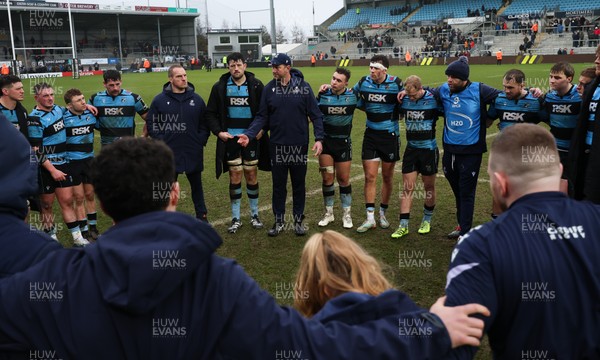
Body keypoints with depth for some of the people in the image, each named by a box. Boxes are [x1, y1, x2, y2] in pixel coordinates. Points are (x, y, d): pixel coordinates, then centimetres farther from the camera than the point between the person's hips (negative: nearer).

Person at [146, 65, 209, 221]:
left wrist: (201, 140, -1)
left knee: (196, 185, 13)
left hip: (193, 152, 2)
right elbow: (151, 123, 2)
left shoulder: (196, 99, 4)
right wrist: (161, 141, -5)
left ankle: (201, 216, 26)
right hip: (169, 153, -1)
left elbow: (204, 123, 9)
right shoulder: (159, 100, -2)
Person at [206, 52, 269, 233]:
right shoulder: (220, 87, 0)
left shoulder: (256, 85, -2)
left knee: (251, 175, 7)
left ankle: (254, 215, 22)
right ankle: (236, 218, 14)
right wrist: (218, 131, -6)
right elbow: (211, 113, 6)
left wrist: (262, 129, -8)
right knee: (235, 177, 4)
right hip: (230, 138, 0)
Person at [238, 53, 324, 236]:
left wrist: (319, 138, -12)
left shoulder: (303, 87, -5)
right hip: (277, 145, 1)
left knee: (299, 184, 11)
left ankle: (298, 220, 26)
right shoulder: (269, 89, 0)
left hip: (299, 145, -1)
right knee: (278, 185, 10)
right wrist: (249, 134, -11)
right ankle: (279, 221, 24)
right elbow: (262, 117, 3)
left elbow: (315, 115, -3)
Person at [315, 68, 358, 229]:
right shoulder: (323, 95, -4)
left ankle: (347, 214, 18)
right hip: (326, 141, 0)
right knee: (327, 178, 2)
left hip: (344, 142, 0)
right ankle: (329, 213, 16)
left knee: (343, 179, 6)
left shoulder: (353, 95, -4)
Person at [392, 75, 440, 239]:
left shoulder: (433, 100, -13)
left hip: (429, 149, -3)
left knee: (429, 187, 10)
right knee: (407, 188, 1)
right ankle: (403, 225, 6)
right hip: (411, 149, 3)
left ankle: (427, 220, 29)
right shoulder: (404, 100, -2)